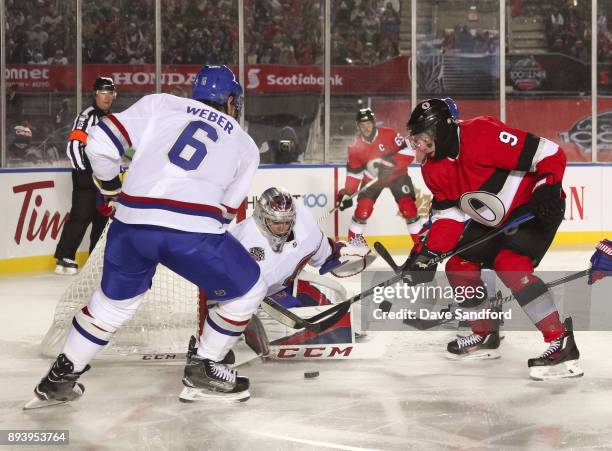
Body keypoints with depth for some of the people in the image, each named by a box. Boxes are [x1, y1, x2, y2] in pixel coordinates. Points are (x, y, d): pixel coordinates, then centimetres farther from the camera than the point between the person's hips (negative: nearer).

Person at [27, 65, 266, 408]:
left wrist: (111, 185, 26)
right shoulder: (246, 145, 20)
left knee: (114, 299, 28)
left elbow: (101, 142, 9)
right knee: (246, 290, 21)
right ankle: (203, 371, 20)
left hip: (131, 224, 3)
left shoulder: (160, 104, 18)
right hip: (194, 230, -3)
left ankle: (61, 377, 32)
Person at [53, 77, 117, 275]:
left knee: (103, 215, 11)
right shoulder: (88, 116, -11)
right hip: (86, 175, -9)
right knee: (82, 215, -13)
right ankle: (65, 258, -12)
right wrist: (82, 171, -25)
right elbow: (74, 145, -21)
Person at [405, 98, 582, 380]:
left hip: (534, 208, -9)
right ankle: (485, 336, 26)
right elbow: (448, 214, 1)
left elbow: (549, 153, -27)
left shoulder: (484, 134, -29)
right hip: (492, 220, 9)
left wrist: (548, 189, -33)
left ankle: (562, 344, -27)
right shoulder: (433, 169, -1)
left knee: (509, 264, -27)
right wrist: (428, 254, -9)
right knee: (459, 266, 6)